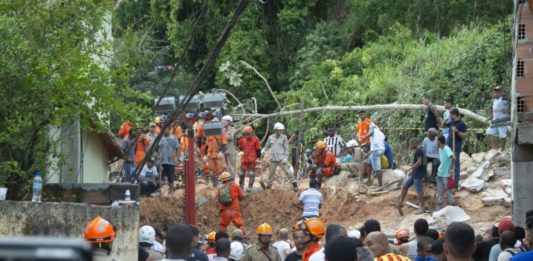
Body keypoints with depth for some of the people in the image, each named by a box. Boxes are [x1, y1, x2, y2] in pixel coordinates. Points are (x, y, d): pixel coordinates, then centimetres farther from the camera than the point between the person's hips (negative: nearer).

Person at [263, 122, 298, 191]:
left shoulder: (284, 137, -2)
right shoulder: (271, 137, 7)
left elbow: (286, 148, -1)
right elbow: (267, 146, 19)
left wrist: (285, 158, -10)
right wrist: (263, 150, -3)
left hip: (281, 159, -3)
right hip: (273, 159, 3)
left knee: (287, 171, -9)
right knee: (271, 172, 9)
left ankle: (294, 184, -5)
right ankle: (269, 186, 22)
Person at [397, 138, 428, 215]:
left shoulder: (418, 151, -17)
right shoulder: (421, 150, 14)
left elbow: (419, 162, -26)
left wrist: (410, 168, -17)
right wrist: (413, 171, 22)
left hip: (418, 174, -11)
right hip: (415, 173, 11)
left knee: (419, 190, -5)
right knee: (405, 186, 13)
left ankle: (422, 208, 1)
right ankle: (400, 203, 18)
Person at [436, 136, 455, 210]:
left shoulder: (447, 149, -18)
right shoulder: (440, 149, 9)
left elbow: (453, 158, -31)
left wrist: (451, 168, -23)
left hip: (446, 174, -8)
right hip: (439, 173, 8)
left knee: (448, 191, 0)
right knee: (440, 191, 11)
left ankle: (452, 206, 12)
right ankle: (440, 208, 17)